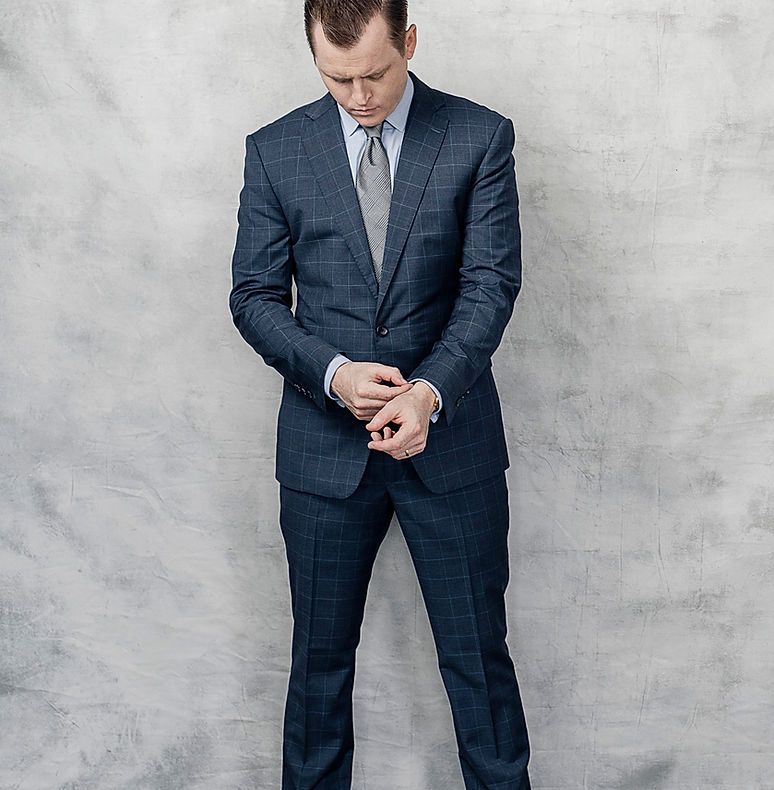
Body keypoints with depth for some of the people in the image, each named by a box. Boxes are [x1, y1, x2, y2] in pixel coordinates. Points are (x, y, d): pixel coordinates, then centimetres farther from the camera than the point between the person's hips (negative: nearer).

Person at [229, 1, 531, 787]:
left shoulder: (480, 137, -2)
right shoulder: (275, 150, 2)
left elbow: (492, 281, -8)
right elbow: (254, 294, 2)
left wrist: (431, 388, -23)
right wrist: (332, 371, -16)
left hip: (450, 437, -1)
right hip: (325, 446, 1)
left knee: (477, 655, 10)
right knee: (320, 655, 15)